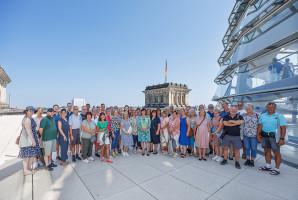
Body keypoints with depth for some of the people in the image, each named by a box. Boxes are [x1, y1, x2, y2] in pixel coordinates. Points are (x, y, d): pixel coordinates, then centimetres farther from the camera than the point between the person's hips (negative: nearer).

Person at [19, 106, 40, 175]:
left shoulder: (31, 119, 14)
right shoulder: (27, 119, -17)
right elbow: (28, 131, -22)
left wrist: (37, 137, 18)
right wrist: (33, 140, -22)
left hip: (31, 138, 10)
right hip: (27, 139, -10)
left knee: (32, 154, 13)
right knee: (27, 155, -1)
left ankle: (29, 168, 23)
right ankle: (25, 171, 9)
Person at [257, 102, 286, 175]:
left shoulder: (279, 116, -4)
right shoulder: (263, 116, 8)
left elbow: (283, 128, -9)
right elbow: (260, 125, 7)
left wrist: (282, 139, -16)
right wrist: (258, 134, 0)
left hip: (274, 136, -4)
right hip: (264, 136, 4)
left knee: (276, 153, 4)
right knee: (267, 151, 14)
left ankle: (277, 169, 17)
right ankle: (268, 166, 28)